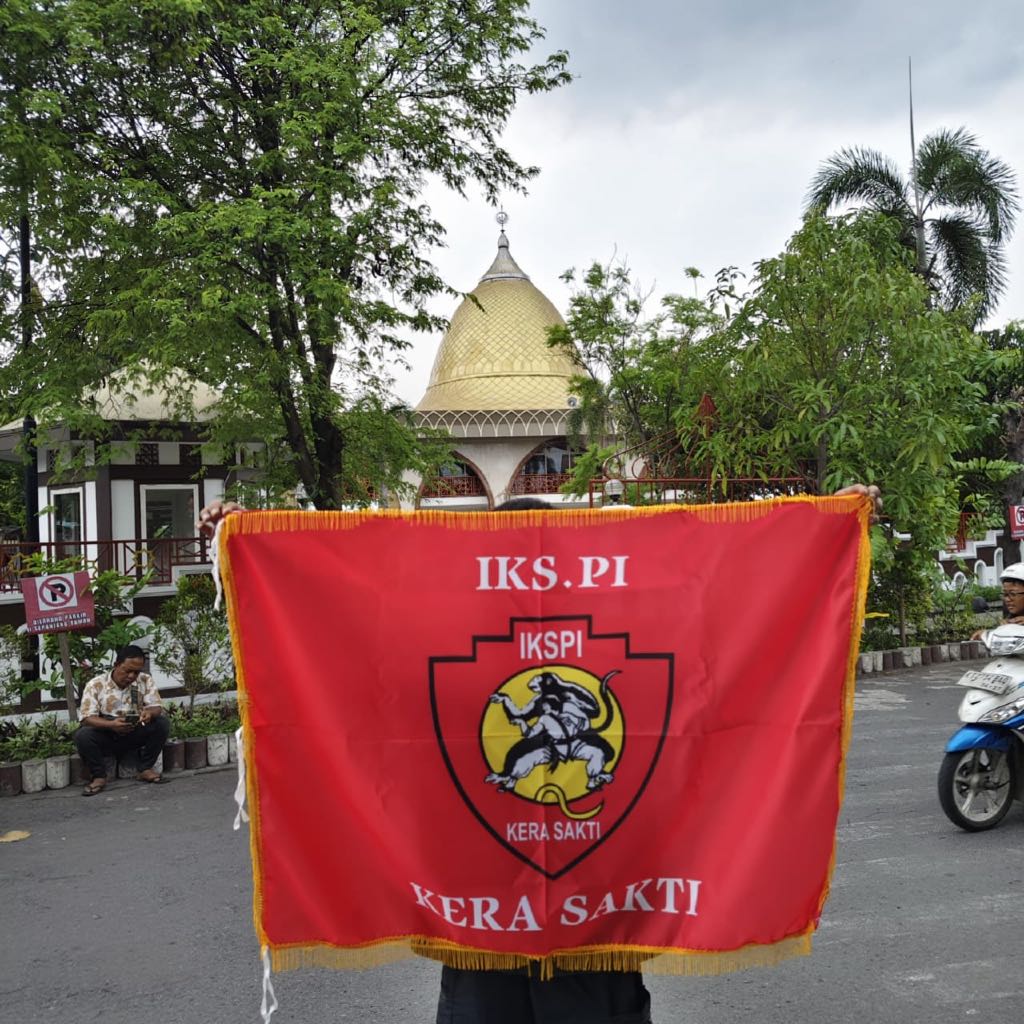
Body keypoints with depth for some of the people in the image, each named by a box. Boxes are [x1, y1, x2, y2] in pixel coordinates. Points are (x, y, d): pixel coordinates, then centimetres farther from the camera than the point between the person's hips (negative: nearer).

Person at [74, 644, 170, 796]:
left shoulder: (145, 681, -2)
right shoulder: (95, 685, -9)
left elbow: (157, 707, -5)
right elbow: (87, 718, -15)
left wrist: (150, 712, -31)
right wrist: (111, 724, -35)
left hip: (135, 735, 2)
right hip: (106, 736, -2)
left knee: (163, 722, -22)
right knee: (82, 735, -32)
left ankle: (145, 769, -6)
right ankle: (99, 776, -9)